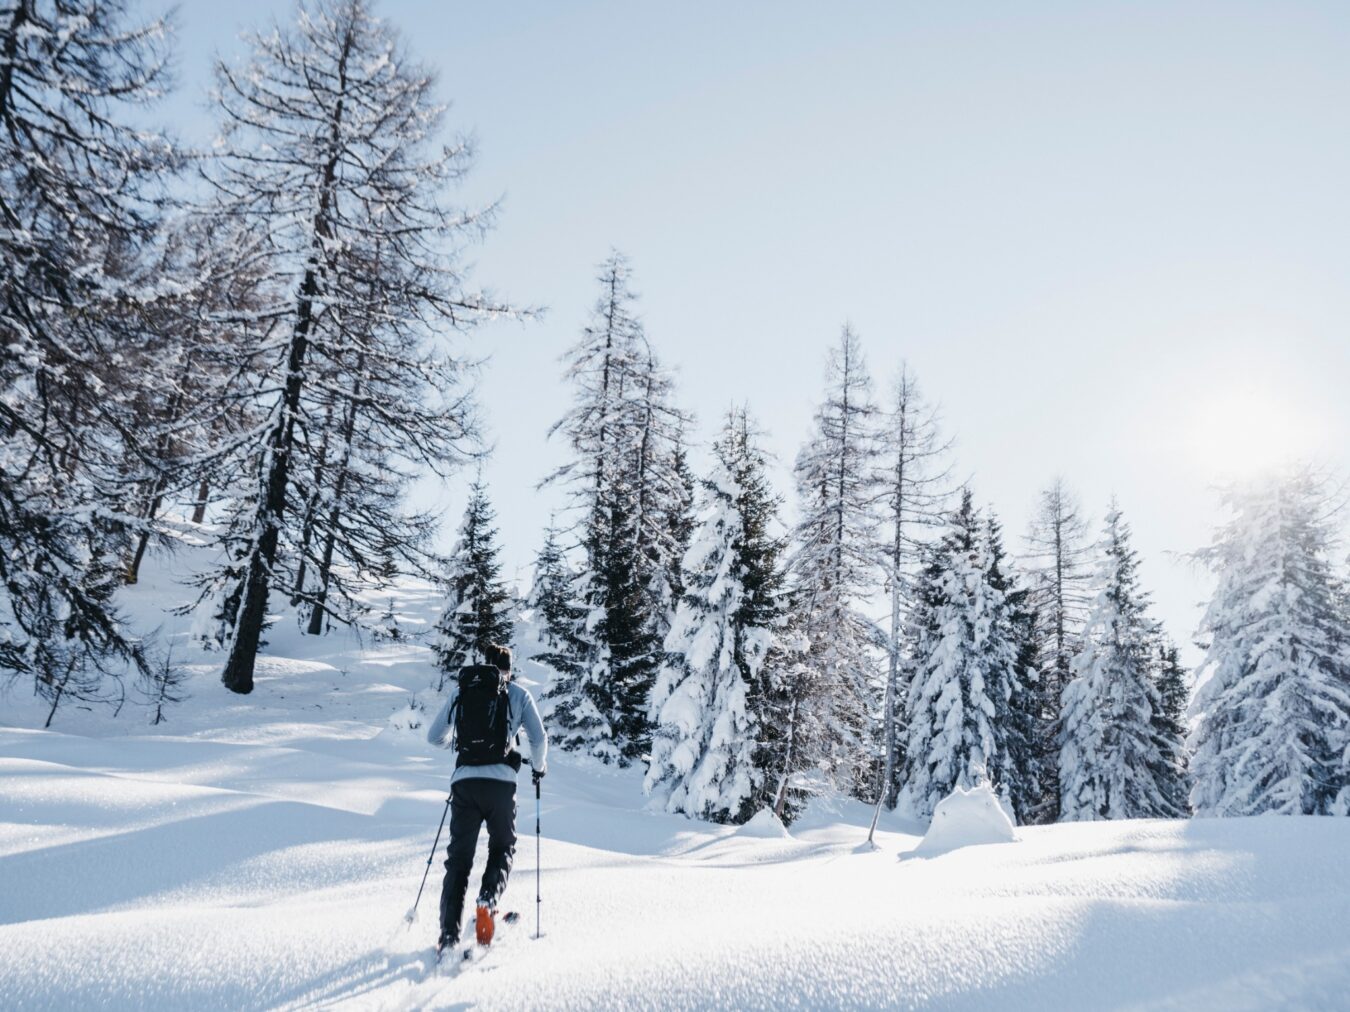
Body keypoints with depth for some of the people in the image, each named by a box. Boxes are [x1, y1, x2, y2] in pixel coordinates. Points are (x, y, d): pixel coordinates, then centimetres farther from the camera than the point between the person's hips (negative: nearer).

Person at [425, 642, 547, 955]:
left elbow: (435, 737, 20)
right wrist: (539, 766, 25)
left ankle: (449, 934, 0)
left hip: (464, 780, 2)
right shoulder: (518, 693, 9)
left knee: (459, 857, 10)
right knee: (502, 848, 18)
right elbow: (539, 738, 5)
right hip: (500, 780, -2)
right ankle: (488, 899, -11)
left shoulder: (461, 689, 15)